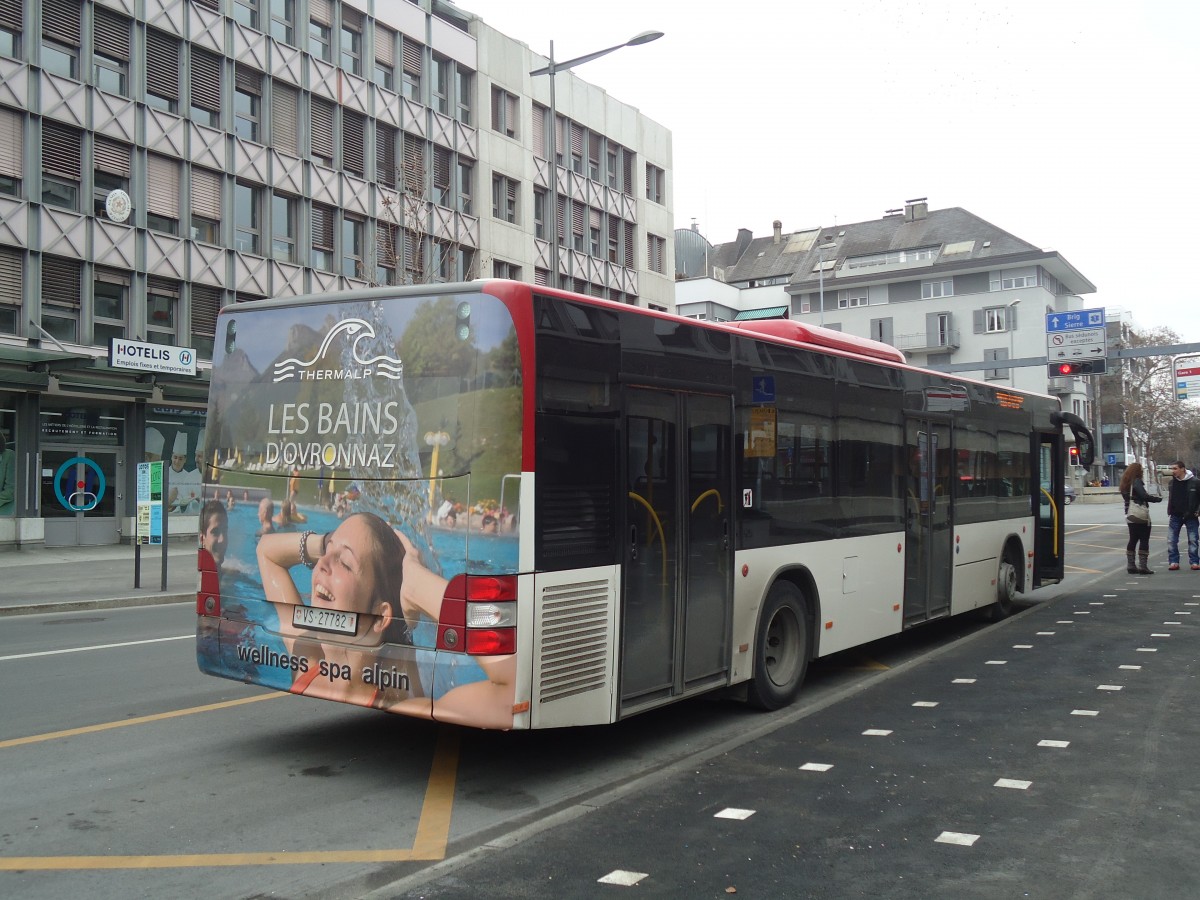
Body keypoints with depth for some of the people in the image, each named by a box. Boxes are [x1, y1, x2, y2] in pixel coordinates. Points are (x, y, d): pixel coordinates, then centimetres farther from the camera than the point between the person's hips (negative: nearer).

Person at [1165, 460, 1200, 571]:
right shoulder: (1171, 483, 4)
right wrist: (1169, 512, 10)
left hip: (1191, 516, -4)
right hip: (1175, 516, 4)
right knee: (1171, 540, 0)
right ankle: (1173, 562, 6)